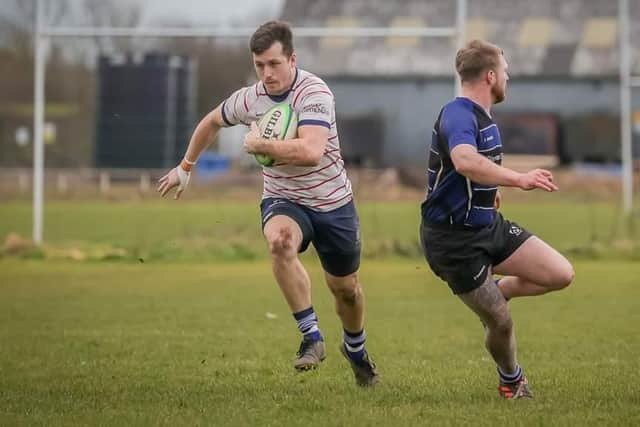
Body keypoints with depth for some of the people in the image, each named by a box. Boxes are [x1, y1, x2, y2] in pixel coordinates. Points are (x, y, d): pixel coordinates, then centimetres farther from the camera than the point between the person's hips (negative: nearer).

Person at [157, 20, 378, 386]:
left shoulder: (314, 93, -24)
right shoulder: (248, 99, -7)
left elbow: (311, 152, -40)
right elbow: (212, 122, 17)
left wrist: (260, 145, -30)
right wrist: (186, 167, 26)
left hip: (333, 203, -2)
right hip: (283, 201, 2)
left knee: (346, 288, 14)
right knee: (280, 240, -35)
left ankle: (356, 348, 48)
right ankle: (311, 336, -27)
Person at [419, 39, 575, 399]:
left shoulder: (483, 118, 10)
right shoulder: (458, 114, -22)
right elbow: (464, 161, -45)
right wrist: (519, 179, -51)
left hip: (489, 225, 9)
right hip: (455, 239, -9)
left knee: (561, 274, -4)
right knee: (501, 322, -4)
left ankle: (496, 292, 20)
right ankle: (511, 379, 26)